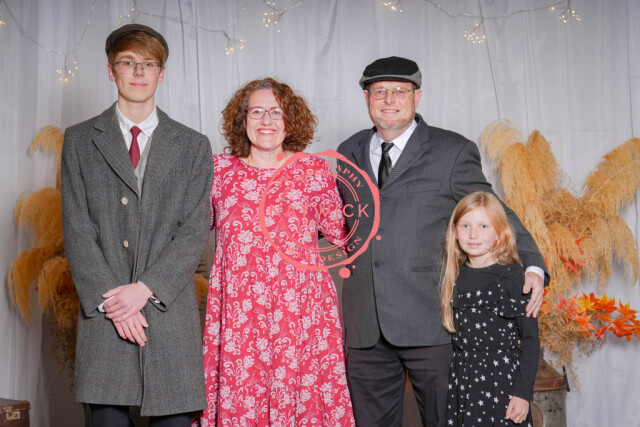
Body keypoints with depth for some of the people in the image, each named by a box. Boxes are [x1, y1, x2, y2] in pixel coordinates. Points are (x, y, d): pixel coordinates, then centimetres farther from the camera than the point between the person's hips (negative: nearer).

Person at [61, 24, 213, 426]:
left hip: (170, 312, 0)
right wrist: (109, 301, -9)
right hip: (104, 314, 0)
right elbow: (77, 229, 2)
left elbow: (195, 232, 2)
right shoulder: (80, 141, 10)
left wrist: (145, 288, -11)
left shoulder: (193, 146, 10)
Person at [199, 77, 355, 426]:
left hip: (299, 307, 0)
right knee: (238, 396, 1)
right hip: (237, 308, 1)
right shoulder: (219, 169, 8)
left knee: (301, 395, 0)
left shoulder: (314, 170, 6)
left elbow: (341, 233, 10)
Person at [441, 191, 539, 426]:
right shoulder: (455, 275, 8)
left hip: (502, 380, -4)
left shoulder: (513, 276, -7)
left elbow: (530, 339, -7)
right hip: (462, 380, 4)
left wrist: (523, 393, -11)